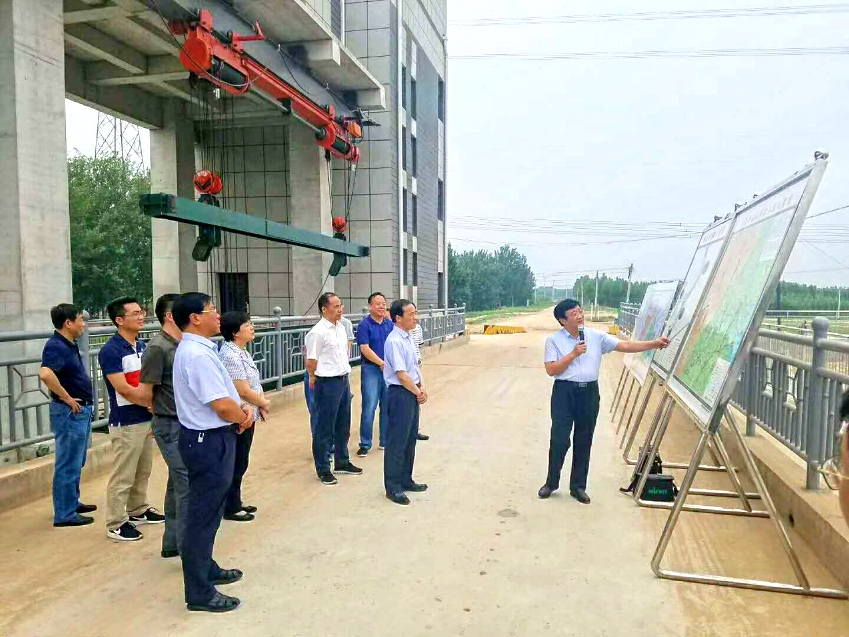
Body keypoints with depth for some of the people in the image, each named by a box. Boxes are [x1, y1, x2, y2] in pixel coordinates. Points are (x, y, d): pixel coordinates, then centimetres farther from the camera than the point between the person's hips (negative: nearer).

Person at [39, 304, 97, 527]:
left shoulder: (69, 344, 11)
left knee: (76, 462, 21)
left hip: (81, 410, 10)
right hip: (70, 412, -10)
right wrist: (68, 399, -26)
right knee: (68, 465, -1)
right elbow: (45, 374, -37)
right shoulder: (56, 346, -19)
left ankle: (72, 502, 34)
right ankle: (64, 514, 8)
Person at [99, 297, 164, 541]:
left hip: (147, 419, 8)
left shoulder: (142, 346, 8)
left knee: (143, 471, 19)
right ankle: (115, 523, 13)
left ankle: (138, 511, 34)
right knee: (123, 476, 1)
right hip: (126, 423, -8)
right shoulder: (110, 351, -16)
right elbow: (124, 390, -20)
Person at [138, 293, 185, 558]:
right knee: (187, 485, -7)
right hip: (170, 426, -8)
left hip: (185, 423, 8)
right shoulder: (157, 348, -16)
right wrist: (162, 410, 5)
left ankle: (172, 544, 28)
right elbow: (145, 392, -11)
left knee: (178, 484, 15)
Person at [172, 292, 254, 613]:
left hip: (208, 437, 11)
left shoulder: (196, 349, 9)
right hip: (210, 441, -11)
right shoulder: (197, 355, -23)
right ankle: (200, 592, 14)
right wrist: (245, 416, -5)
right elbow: (223, 407, -25)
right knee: (203, 515, 1)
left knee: (207, 511, 24)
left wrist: (242, 408, -1)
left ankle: (206, 569, 42)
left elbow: (222, 393, 17)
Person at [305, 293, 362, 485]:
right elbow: (311, 362, -13)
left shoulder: (341, 328, 8)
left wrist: (344, 375, 16)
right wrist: (317, 380, -1)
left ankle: (342, 462, 34)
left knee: (343, 426, 18)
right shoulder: (318, 332, -17)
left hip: (344, 380, 8)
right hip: (328, 383, -8)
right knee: (325, 428, 4)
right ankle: (323, 469, 17)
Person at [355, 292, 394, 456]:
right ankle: (365, 444, 7)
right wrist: (382, 363, -13)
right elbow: (365, 349, -13)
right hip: (371, 369, -5)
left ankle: (386, 441, 23)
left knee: (388, 407, 11)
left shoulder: (390, 324, 8)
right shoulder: (364, 325, -7)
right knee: (369, 408, -5)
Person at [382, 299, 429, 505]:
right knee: (397, 442, 1)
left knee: (410, 440, 18)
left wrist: (422, 388, 0)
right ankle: (393, 487, 12)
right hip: (400, 394, -9)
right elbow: (401, 374, -20)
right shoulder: (394, 341, -19)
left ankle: (405, 480, 32)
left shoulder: (408, 339, 10)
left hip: (413, 393, 9)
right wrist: (418, 392, -10)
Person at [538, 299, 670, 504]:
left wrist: (654, 344, -11)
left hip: (589, 392, 3)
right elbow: (551, 370, -10)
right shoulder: (554, 340, -4)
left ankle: (578, 486, 24)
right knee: (559, 440, 0)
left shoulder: (596, 336, 2)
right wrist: (573, 354, -16)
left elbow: (625, 346, -2)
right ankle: (551, 482, 20)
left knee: (584, 441, 10)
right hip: (564, 392, -3)